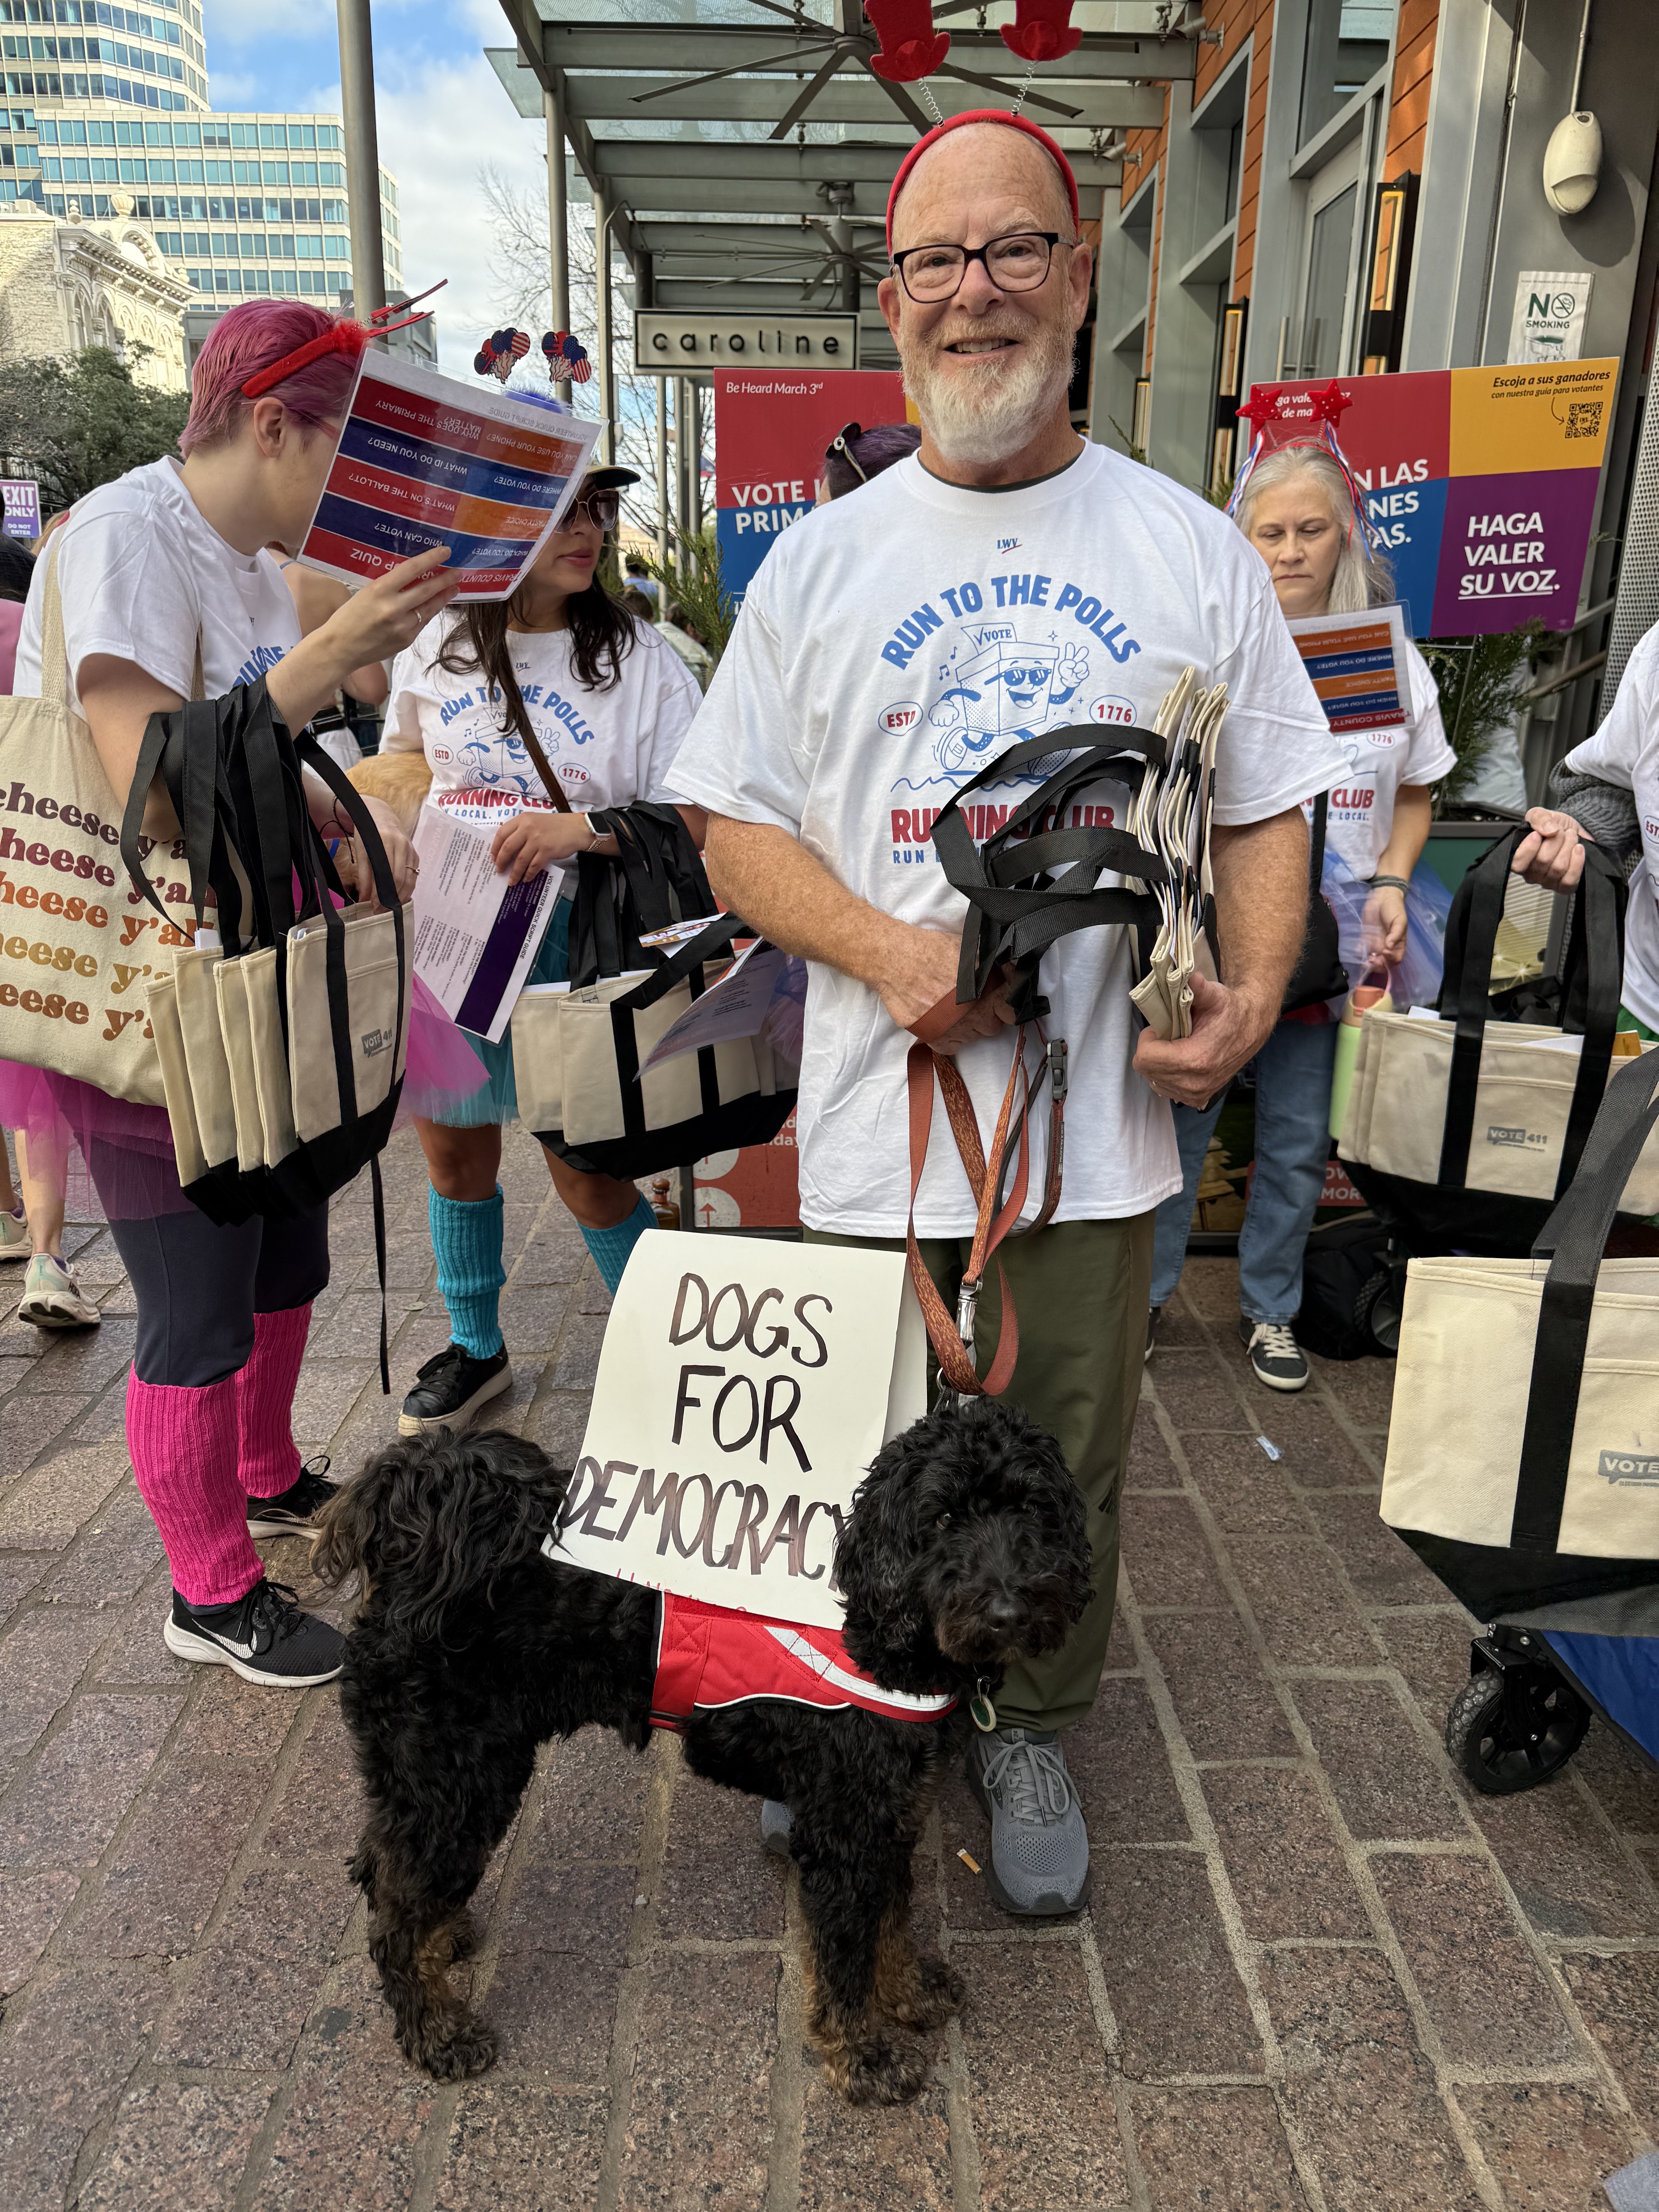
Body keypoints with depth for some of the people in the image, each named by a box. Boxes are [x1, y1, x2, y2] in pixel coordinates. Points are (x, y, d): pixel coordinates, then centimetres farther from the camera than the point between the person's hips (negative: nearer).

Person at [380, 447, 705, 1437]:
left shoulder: (638, 658, -6)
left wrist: (585, 829, -26)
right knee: (455, 1145, 15)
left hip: (568, 936, -4)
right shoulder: (439, 647, 4)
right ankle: (476, 1348, 36)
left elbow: (697, 815, -11)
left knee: (586, 1163, -1)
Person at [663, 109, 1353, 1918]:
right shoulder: (819, 560, 6)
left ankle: (1031, 1731, 38)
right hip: (874, 1109, 0)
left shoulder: (1190, 550, 7)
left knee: (1067, 1466, 13)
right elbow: (737, 821, 4)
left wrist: (1253, 993, -10)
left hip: (1101, 1108, 1)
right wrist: (884, 950, -14)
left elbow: (1267, 810, 9)